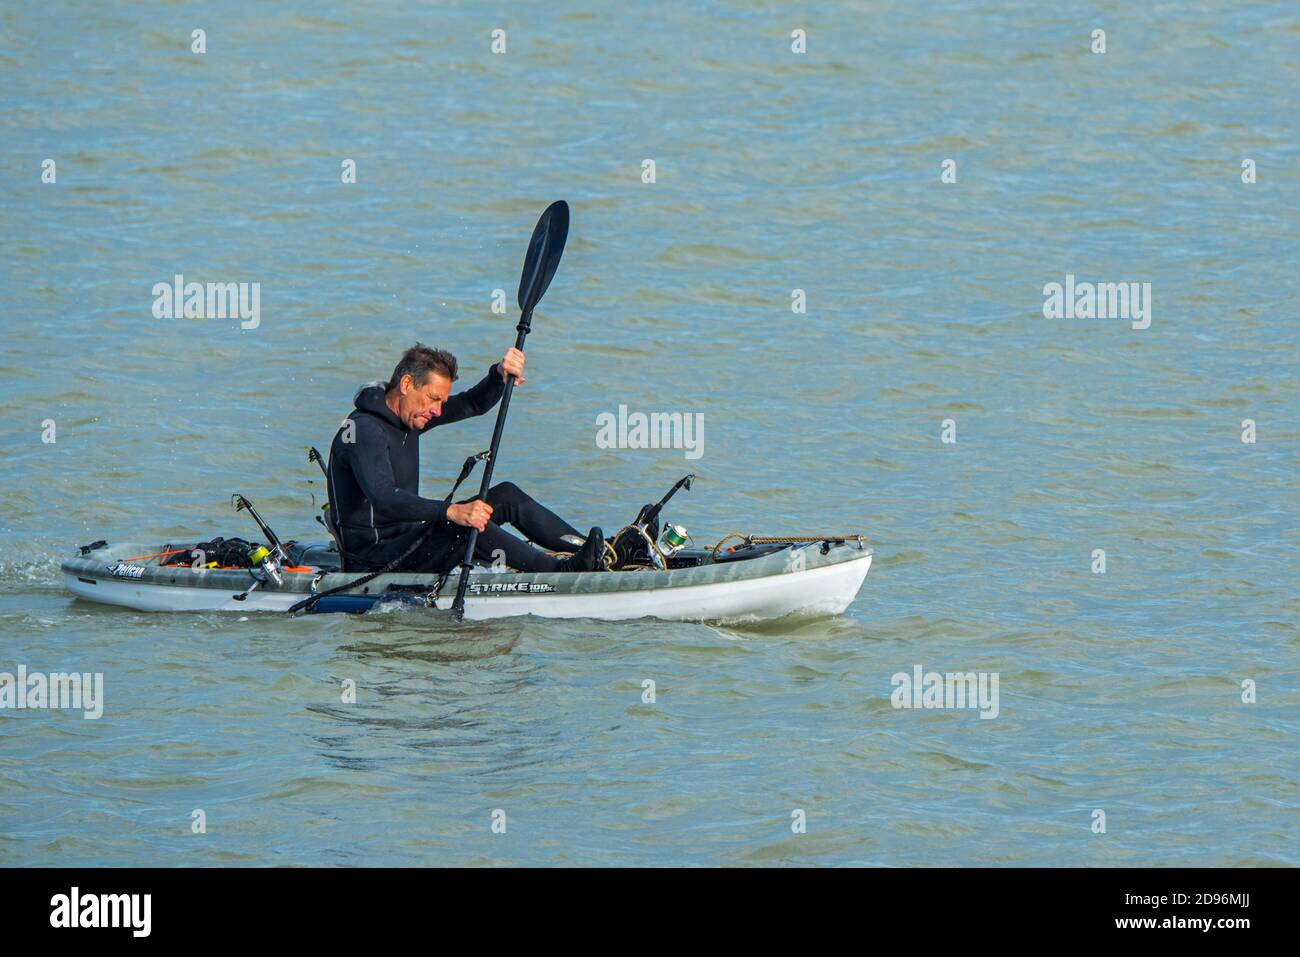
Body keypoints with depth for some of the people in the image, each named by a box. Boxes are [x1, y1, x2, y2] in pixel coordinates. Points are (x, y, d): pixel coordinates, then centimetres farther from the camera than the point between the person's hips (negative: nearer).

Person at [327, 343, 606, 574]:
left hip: (407, 538, 10)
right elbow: (384, 499, -37)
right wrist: (453, 512, -48)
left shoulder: (408, 414, 9)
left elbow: (474, 404, 11)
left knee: (507, 495, 4)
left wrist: (500, 375, -12)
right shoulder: (365, 430, -22)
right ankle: (563, 570, -37)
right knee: (463, 529, -33)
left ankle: (595, 550, -2)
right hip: (373, 559, -10)